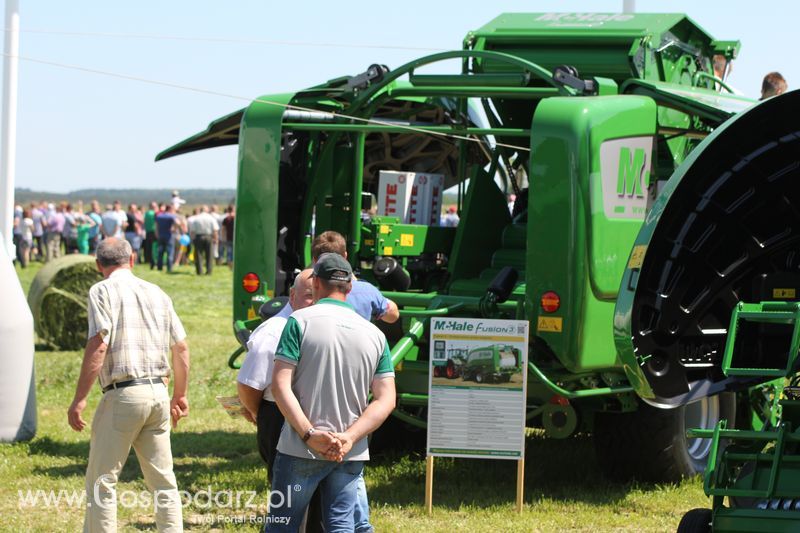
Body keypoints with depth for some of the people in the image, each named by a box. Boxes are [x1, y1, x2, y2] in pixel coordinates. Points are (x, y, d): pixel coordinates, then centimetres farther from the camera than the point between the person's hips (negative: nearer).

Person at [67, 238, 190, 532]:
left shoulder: (103, 291, -3)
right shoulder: (157, 293, 14)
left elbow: (98, 346, -15)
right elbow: (181, 348, 16)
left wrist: (79, 399, -14)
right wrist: (179, 396, 27)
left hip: (123, 394, -6)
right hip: (159, 394, 6)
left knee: (101, 482, 0)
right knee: (163, 480, 12)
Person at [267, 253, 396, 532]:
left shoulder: (300, 321, -5)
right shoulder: (375, 334, 7)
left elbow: (281, 386, -13)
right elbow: (386, 400, 0)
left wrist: (309, 435, -15)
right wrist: (348, 439, -8)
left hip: (300, 450, -3)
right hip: (351, 456, 4)